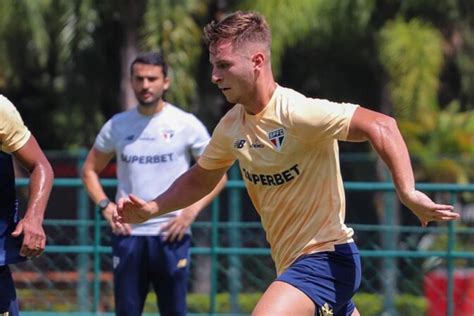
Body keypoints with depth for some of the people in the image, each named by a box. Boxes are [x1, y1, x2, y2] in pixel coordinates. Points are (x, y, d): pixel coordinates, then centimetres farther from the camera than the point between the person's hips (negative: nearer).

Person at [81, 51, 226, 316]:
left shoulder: (186, 124, 0)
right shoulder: (117, 126, 7)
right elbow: (90, 170, 19)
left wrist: (192, 211, -8)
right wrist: (105, 206, 2)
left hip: (171, 235, -2)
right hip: (128, 235, 2)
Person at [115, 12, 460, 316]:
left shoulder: (296, 112, -21)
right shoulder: (232, 126, 4)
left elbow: (380, 125, -29)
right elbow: (200, 179, 22)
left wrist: (407, 192, -38)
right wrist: (151, 208, 7)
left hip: (326, 255, -9)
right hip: (293, 263, 9)